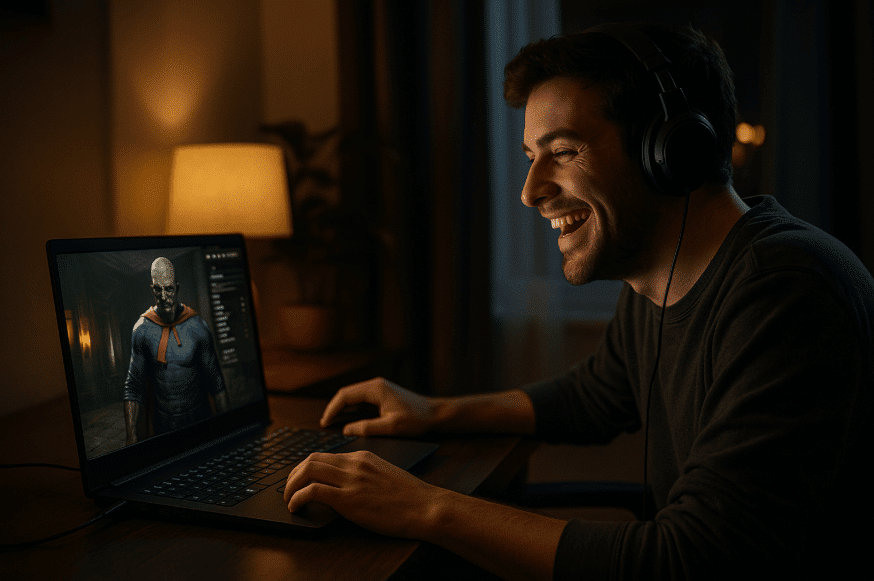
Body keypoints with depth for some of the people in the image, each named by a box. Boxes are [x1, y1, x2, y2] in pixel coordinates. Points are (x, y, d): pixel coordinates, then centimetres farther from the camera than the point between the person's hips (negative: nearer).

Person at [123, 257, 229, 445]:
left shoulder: (197, 327, -10)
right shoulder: (142, 329, -7)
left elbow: (216, 382, -4)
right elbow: (133, 387, -2)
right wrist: (131, 436, -8)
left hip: (199, 421, -1)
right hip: (162, 425, 1)